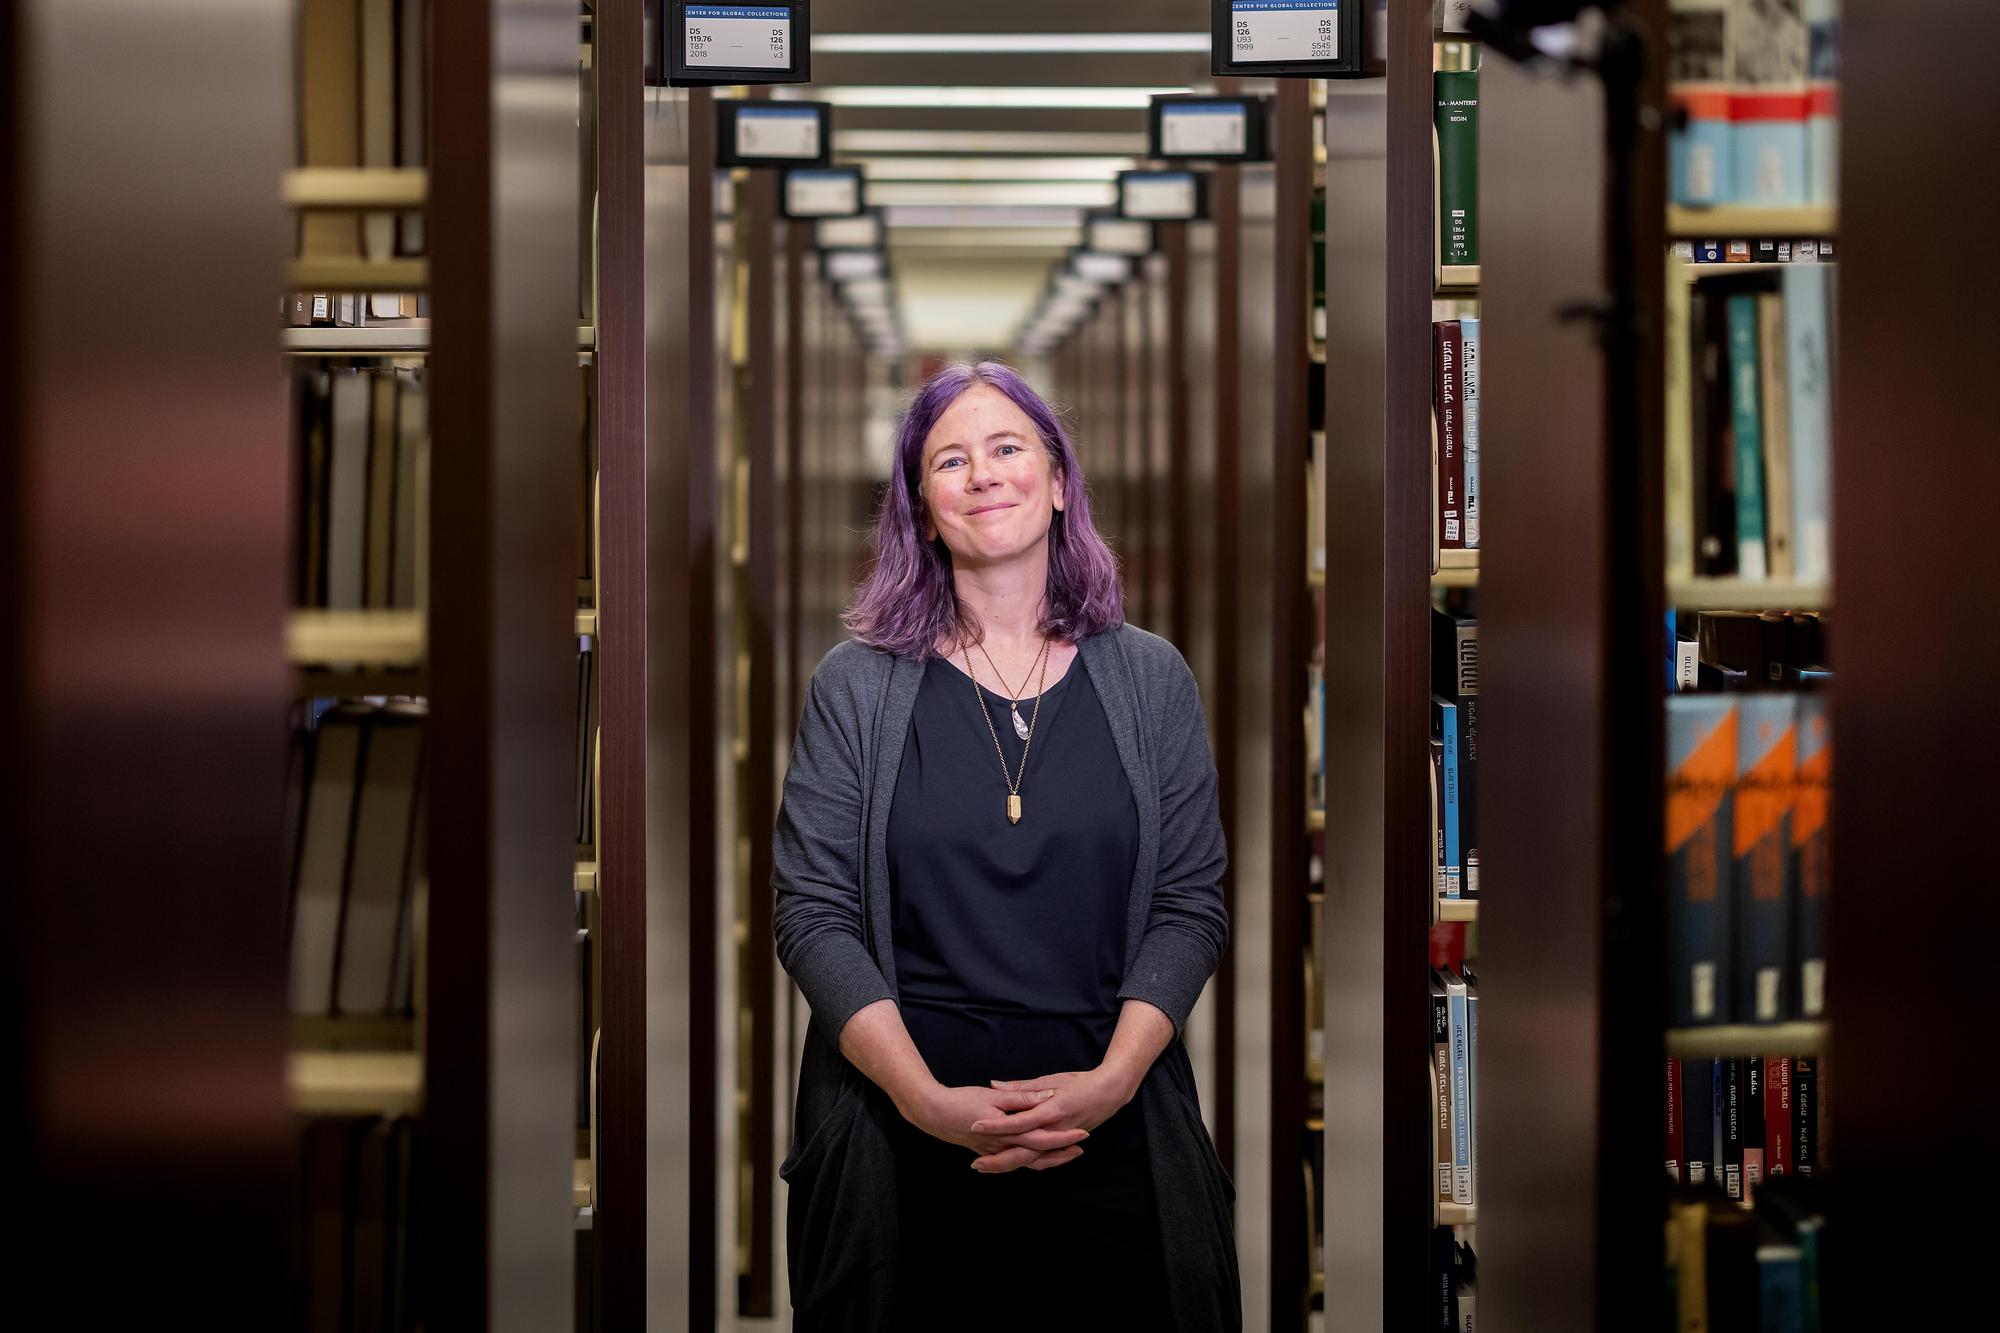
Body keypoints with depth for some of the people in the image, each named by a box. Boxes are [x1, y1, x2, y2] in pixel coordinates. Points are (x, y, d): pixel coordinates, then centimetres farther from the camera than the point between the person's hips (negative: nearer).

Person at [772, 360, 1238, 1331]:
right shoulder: (857, 686, 2)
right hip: (902, 1139, -1)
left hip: (1111, 1135, 1)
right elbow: (814, 914, -3)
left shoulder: (1150, 680, 6)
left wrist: (1113, 1081, -13)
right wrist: (928, 1099, -16)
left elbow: (1190, 905, 2)